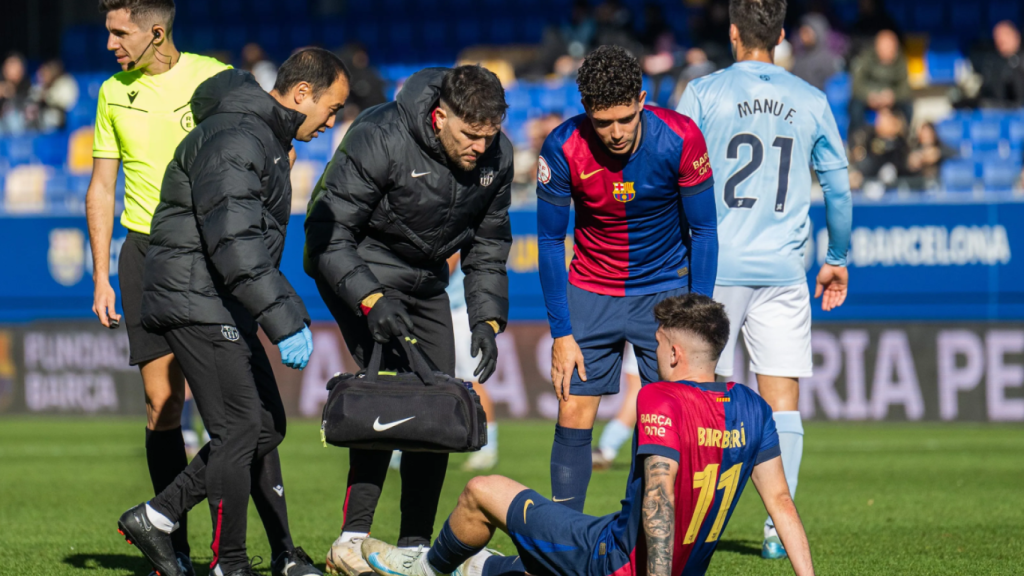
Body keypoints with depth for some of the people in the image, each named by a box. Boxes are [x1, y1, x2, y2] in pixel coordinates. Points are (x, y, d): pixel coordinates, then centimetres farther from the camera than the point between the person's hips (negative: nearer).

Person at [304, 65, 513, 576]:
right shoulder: (380, 139, -26)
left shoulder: (496, 156, -8)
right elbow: (328, 231, -24)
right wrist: (370, 299, -34)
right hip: (362, 271, -6)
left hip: (426, 281, 6)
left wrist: (487, 319, -5)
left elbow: (488, 248, 7)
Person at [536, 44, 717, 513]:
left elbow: (704, 232, -9)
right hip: (591, 291, 1)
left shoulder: (680, 139, -20)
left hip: (666, 287, -1)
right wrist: (561, 333, -9)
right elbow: (550, 241, -7)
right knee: (573, 418, -5)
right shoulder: (563, 149, -19)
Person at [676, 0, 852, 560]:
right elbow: (838, 188, 11)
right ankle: (779, 526, -4)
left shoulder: (703, 94, -1)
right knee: (782, 400, 2)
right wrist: (837, 259, 23)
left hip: (714, 267, -1)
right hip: (782, 271, 1)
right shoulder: (811, 102, 6)